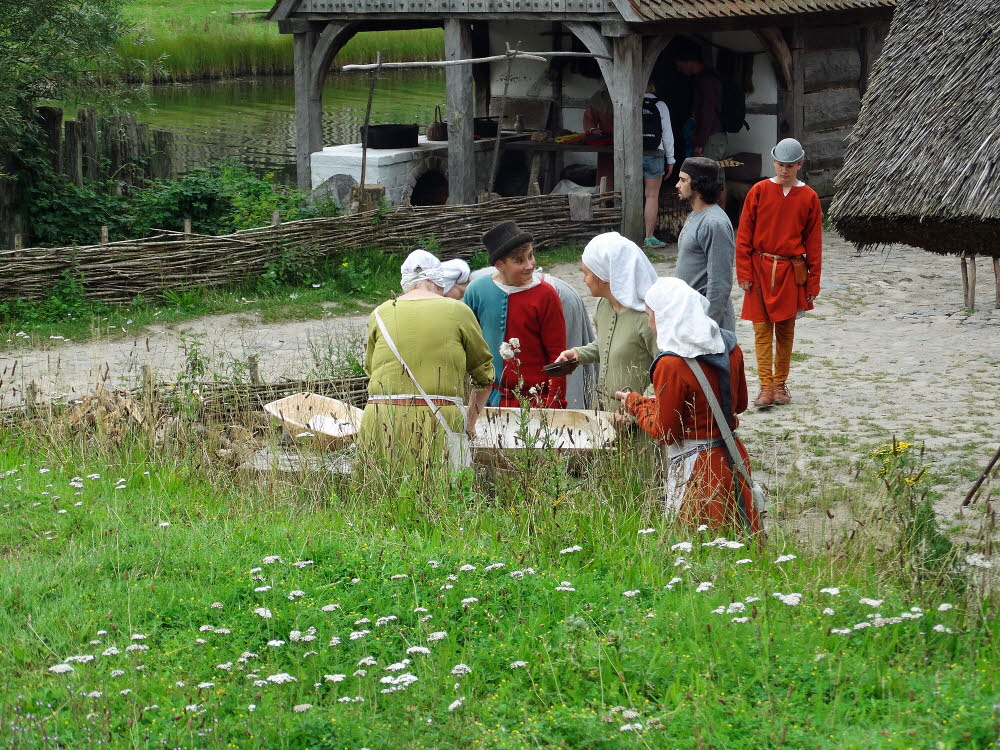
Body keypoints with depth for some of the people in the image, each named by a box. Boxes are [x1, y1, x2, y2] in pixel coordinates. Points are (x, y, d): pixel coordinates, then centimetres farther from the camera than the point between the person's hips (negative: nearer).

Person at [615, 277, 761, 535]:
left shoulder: (671, 365, -21)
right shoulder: (729, 347, 0)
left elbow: (664, 432, -13)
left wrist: (635, 404, 3)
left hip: (695, 467, -7)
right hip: (732, 456, 7)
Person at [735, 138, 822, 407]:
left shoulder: (808, 197, 2)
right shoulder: (759, 191, -1)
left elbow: (813, 242, 5)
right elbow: (744, 235, 1)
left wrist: (813, 282, 2)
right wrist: (744, 273, -5)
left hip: (791, 271, 1)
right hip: (760, 270, -1)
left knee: (785, 330, 8)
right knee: (762, 329, -4)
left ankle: (780, 384, 19)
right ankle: (766, 387, -4)